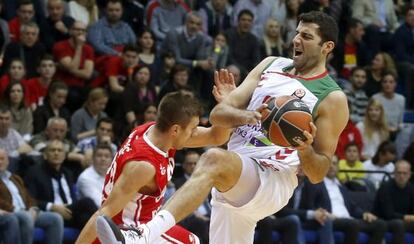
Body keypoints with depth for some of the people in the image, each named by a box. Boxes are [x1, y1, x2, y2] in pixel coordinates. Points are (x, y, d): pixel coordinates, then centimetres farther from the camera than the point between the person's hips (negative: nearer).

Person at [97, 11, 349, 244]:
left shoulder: (332, 99, -4)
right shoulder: (271, 65, 15)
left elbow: (318, 174, -4)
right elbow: (218, 114, 8)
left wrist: (306, 150, -26)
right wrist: (242, 116, -15)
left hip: (274, 183, -8)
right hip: (233, 185, 8)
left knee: (215, 159, -35)